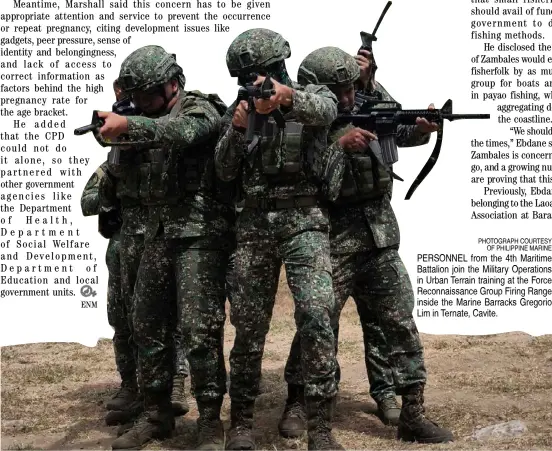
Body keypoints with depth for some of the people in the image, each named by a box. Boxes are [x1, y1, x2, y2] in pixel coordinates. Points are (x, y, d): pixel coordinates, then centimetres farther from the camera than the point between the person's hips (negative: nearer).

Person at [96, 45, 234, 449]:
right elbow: (132, 167, 14)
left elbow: (180, 132, -29)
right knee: (148, 327, 8)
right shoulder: (151, 119, 17)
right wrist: (116, 136, -5)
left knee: (199, 330, -10)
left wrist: (128, 124, -44)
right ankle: (156, 416, 19)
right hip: (158, 234, 8)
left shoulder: (201, 109, -6)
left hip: (200, 234, -8)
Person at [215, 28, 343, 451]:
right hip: (254, 226, 3)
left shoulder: (315, 94, 2)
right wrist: (237, 128, -15)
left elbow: (324, 111, -23)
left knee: (316, 315, -18)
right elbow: (224, 170, 4)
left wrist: (285, 96, -43)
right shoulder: (242, 108, 11)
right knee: (249, 326, 4)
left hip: (304, 222, -3)